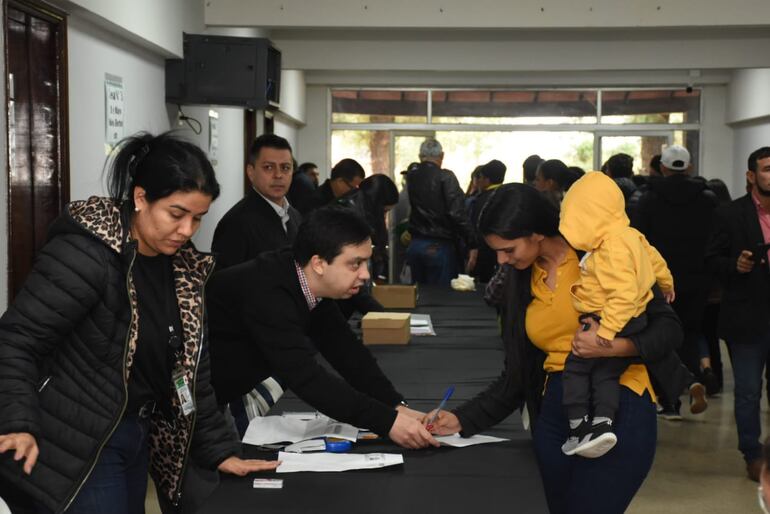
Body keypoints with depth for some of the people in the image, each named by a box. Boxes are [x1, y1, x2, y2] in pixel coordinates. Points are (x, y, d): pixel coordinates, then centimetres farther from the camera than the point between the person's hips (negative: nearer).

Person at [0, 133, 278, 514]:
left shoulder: (183, 268, 4)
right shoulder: (85, 254, -19)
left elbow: (191, 371, 9)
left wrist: (219, 449, 4)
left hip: (137, 438, 8)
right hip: (78, 448, -8)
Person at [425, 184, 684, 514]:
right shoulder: (519, 281, 9)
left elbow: (668, 327, -5)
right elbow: (516, 375, 10)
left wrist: (614, 347, -22)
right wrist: (463, 419, 1)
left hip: (620, 409, -5)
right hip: (555, 416, 5)